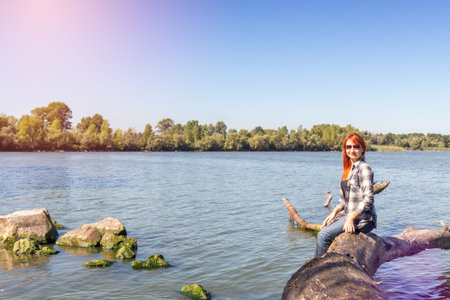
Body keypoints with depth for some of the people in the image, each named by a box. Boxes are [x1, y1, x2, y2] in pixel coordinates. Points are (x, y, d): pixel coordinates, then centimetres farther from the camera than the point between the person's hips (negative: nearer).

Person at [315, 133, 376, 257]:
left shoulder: (364, 168, -13)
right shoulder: (348, 168, 14)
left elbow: (368, 200, -18)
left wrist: (351, 217, -23)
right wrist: (334, 212, 7)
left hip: (363, 219, -9)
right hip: (350, 216, 9)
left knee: (324, 235, -17)